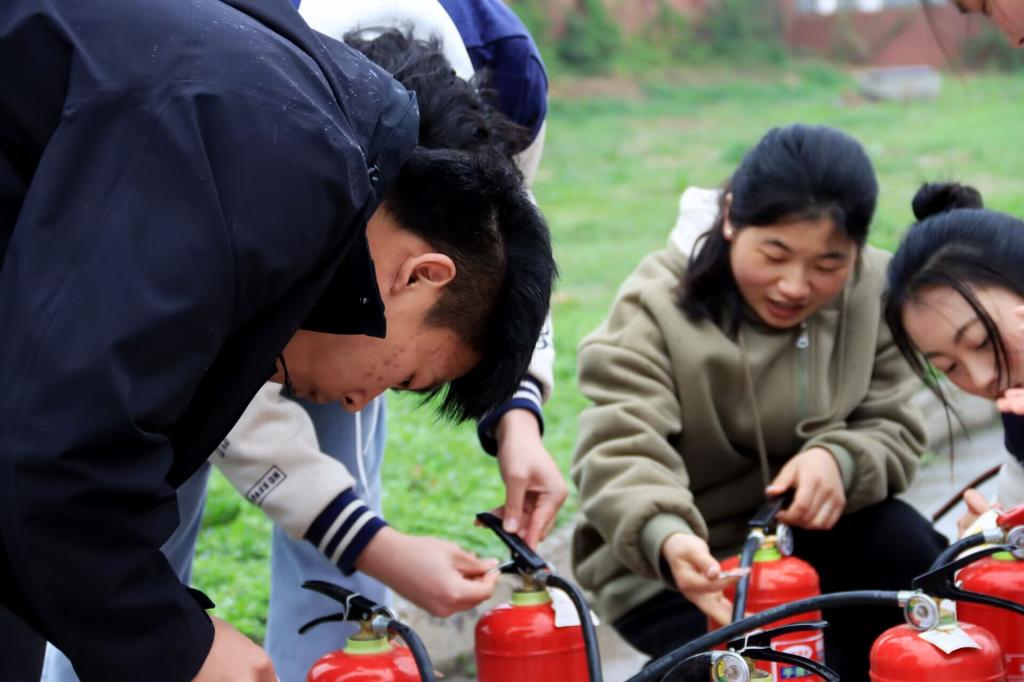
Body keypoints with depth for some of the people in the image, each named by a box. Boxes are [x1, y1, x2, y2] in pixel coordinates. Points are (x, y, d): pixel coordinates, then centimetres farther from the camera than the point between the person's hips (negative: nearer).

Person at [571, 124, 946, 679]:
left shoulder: (874, 292, -8)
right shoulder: (655, 307, -20)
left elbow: (893, 431, -6)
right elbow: (620, 453, -30)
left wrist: (841, 460, -31)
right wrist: (666, 538, -52)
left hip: (802, 534, 4)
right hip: (670, 569, -4)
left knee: (905, 549, -24)